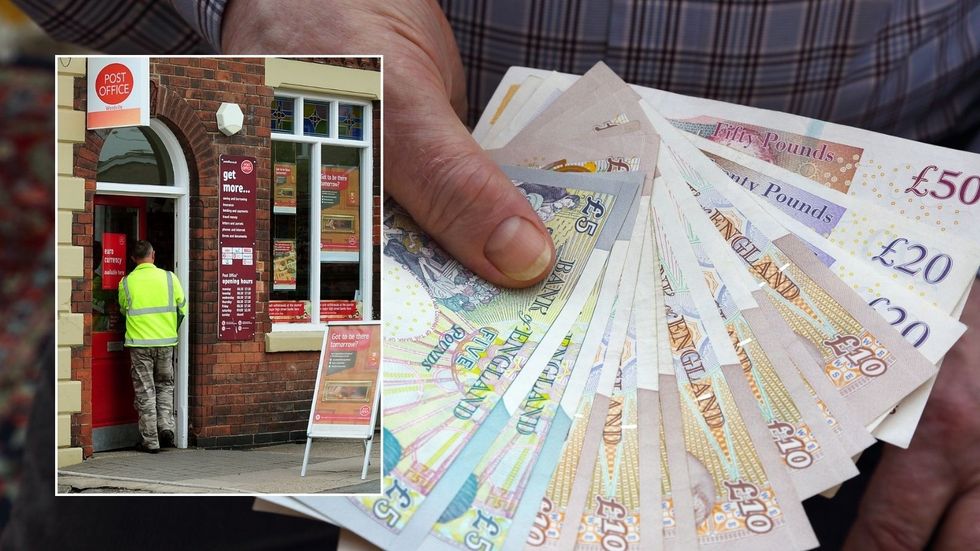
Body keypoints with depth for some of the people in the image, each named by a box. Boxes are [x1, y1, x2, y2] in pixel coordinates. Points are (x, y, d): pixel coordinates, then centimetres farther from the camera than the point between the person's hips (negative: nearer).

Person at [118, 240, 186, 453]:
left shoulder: (126, 282, -2)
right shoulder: (169, 278, -2)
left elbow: (123, 310, 11)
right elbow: (183, 309, 3)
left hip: (139, 342, -1)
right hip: (165, 342, 1)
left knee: (145, 391, 4)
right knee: (165, 385, 18)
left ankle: (150, 441, 6)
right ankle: (166, 425, 2)